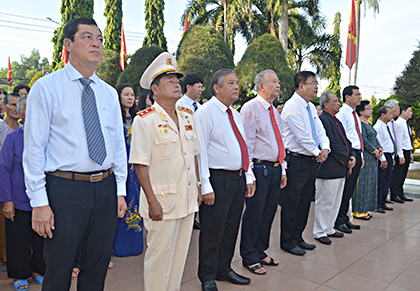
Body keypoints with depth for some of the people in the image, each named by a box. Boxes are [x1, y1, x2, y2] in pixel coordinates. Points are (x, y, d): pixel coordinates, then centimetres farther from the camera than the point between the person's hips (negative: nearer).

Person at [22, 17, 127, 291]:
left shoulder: (110, 93, 10)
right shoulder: (46, 88, -3)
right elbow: (34, 148, -7)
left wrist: (120, 191, 7)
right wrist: (39, 202, -11)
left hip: (106, 188, 4)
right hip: (65, 188, -4)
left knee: (98, 266, 16)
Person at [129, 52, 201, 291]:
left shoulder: (188, 116, 9)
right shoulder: (145, 120, -12)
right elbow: (140, 164, -14)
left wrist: (197, 187, 14)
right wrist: (152, 201, -17)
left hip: (188, 199, 6)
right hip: (162, 201, -6)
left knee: (181, 253, 17)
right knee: (160, 255, 7)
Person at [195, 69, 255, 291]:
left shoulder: (235, 115, 16)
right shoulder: (205, 113, -9)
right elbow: (200, 151, -15)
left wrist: (249, 177, 13)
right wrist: (205, 186, -19)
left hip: (239, 179, 8)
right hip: (218, 180, -8)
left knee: (231, 229, 17)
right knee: (212, 233, 3)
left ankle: (224, 270, 34)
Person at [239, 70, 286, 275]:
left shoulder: (274, 111, 17)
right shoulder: (250, 108, -10)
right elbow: (246, 144, -14)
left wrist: (282, 169, 16)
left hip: (275, 169, 8)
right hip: (260, 169, -8)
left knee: (268, 212, 15)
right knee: (254, 214, 0)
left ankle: (260, 251, 31)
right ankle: (249, 257, 17)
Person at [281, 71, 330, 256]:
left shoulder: (311, 107, 16)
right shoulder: (292, 106, -13)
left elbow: (319, 129, 14)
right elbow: (302, 136, -18)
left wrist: (325, 148, -5)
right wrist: (317, 153, -8)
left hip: (311, 161, 9)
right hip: (296, 161, -9)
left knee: (305, 201, 15)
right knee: (291, 202, 0)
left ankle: (298, 238, 27)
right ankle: (288, 242, 13)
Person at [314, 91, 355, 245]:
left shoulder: (337, 121, 17)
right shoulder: (323, 120, -14)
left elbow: (346, 141, 17)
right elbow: (332, 145, -19)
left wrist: (352, 156, 0)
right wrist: (346, 161, -12)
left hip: (341, 169, 10)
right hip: (329, 169, -10)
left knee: (335, 203, 17)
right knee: (325, 202, 0)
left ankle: (328, 229, 29)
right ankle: (320, 232, 12)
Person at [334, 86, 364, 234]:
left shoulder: (354, 114, 20)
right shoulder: (341, 113, -10)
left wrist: (361, 155, 18)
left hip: (356, 154, 9)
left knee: (350, 189, 12)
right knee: (344, 188, -5)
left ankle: (344, 218, 22)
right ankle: (339, 220, 6)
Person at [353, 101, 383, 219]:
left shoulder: (368, 124, 18)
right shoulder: (359, 123, -12)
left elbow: (375, 138, 18)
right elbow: (363, 139, -19)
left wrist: (380, 148, 2)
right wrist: (375, 151, -14)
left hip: (372, 158, 10)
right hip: (364, 157, -10)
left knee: (370, 182, 11)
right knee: (362, 182, -5)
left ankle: (364, 209, 20)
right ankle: (358, 211, 3)